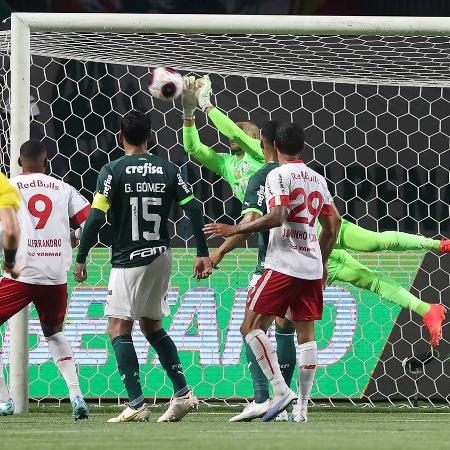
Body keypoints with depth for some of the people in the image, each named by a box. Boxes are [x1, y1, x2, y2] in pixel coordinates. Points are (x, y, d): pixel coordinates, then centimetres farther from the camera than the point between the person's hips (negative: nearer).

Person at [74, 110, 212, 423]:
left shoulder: (113, 171, -8)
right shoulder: (168, 170, 4)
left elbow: (95, 218, -13)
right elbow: (194, 210, 1)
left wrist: (81, 258, -5)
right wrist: (203, 254, 8)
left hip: (129, 260, -5)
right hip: (161, 257, 5)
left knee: (119, 329, 0)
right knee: (151, 325, 19)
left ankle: (137, 404, -10)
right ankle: (182, 393, 12)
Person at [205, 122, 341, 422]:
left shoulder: (279, 175, -7)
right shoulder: (318, 179, 15)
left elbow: (276, 217, -19)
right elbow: (333, 223, 20)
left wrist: (235, 230, -13)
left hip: (283, 265, -7)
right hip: (312, 268, 7)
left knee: (251, 326, -4)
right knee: (306, 332, 7)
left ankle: (281, 390, -16)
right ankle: (302, 406, 4)